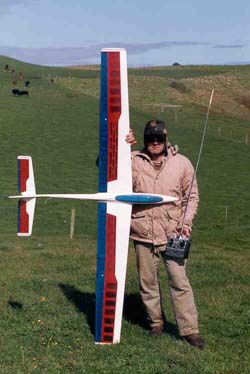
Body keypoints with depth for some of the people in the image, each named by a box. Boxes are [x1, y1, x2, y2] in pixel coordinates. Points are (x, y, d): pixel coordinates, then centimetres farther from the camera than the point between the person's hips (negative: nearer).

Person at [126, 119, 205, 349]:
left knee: (180, 282, -3)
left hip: (173, 235, -1)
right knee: (148, 283, 11)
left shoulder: (182, 163, 4)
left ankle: (190, 330, 4)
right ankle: (156, 323, 29)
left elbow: (192, 196, 8)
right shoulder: (134, 161, 4)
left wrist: (186, 223, -4)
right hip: (143, 235, 2)